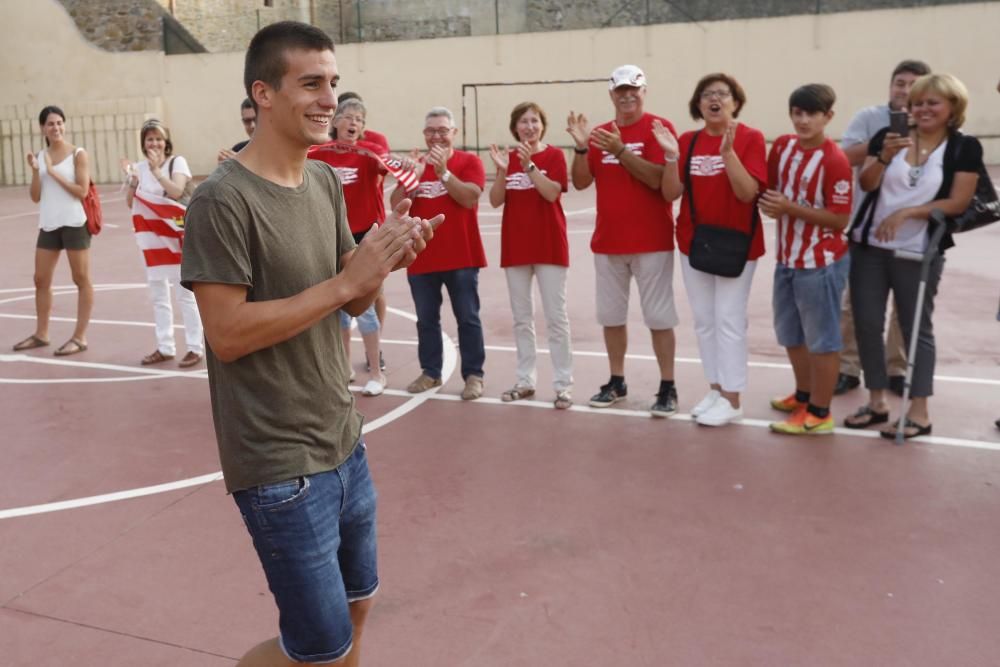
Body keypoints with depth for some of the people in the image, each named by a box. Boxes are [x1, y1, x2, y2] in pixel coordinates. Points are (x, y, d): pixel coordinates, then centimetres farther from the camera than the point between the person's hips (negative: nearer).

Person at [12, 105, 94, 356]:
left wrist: (54, 172, -14)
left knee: (81, 280, 1)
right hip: (48, 225, 6)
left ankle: (80, 337, 7)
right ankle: (41, 334, 23)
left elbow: (82, 191, -14)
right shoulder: (40, 156, 9)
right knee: (41, 280, 11)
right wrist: (35, 171, -7)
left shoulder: (78, 154, -5)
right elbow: (36, 197, 6)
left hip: (74, 223, -6)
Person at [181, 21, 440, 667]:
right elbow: (227, 336, -21)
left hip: (344, 442, 8)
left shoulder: (326, 181, 6)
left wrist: (383, 258, -12)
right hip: (281, 463, -7)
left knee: (357, 606, 20)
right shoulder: (223, 201, -18)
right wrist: (346, 281, -25)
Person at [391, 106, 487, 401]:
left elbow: (469, 198, -16)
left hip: (461, 257, -4)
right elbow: (396, 205, 1)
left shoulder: (469, 161, -1)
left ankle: (474, 375, 9)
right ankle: (430, 372, 21)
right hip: (421, 258, 4)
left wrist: (443, 171, -22)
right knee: (426, 319, 10)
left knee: (467, 318, 2)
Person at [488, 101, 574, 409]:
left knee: (556, 316, -2)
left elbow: (552, 193, -18)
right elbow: (495, 200, -1)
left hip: (549, 245, -4)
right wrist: (502, 171, -16)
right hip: (515, 246, 4)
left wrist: (529, 164, -25)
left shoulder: (554, 155, -3)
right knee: (521, 317, 10)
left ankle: (563, 384, 5)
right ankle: (525, 380, 20)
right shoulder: (509, 158, 7)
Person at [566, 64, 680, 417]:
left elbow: (659, 179, -18)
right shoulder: (599, 133, 9)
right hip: (607, 241, 5)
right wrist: (581, 147, -12)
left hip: (652, 242, -5)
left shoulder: (659, 127, -6)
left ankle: (667, 388, 8)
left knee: (659, 316, 0)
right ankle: (616, 382, 23)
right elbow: (580, 182, 3)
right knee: (611, 314, 11)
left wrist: (621, 151, -25)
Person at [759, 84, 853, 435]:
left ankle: (819, 414, 16)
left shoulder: (835, 160, -18)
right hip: (787, 258, 8)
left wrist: (790, 208, -23)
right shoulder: (782, 146, 3)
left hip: (821, 263, -8)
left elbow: (840, 219, -19)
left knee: (821, 339, 4)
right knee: (791, 333, 21)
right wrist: (770, 204, -7)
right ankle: (804, 395, 40)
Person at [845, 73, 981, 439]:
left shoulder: (965, 148, -2)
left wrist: (906, 212, -16)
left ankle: (919, 412, 9)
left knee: (916, 328, 2)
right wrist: (885, 156, -23)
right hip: (868, 246, 3)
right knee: (867, 324, 4)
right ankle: (877, 402, 18)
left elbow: (958, 203, -8)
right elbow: (866, 183, -6)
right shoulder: (888, 135, 4)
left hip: (919, 253, -3)